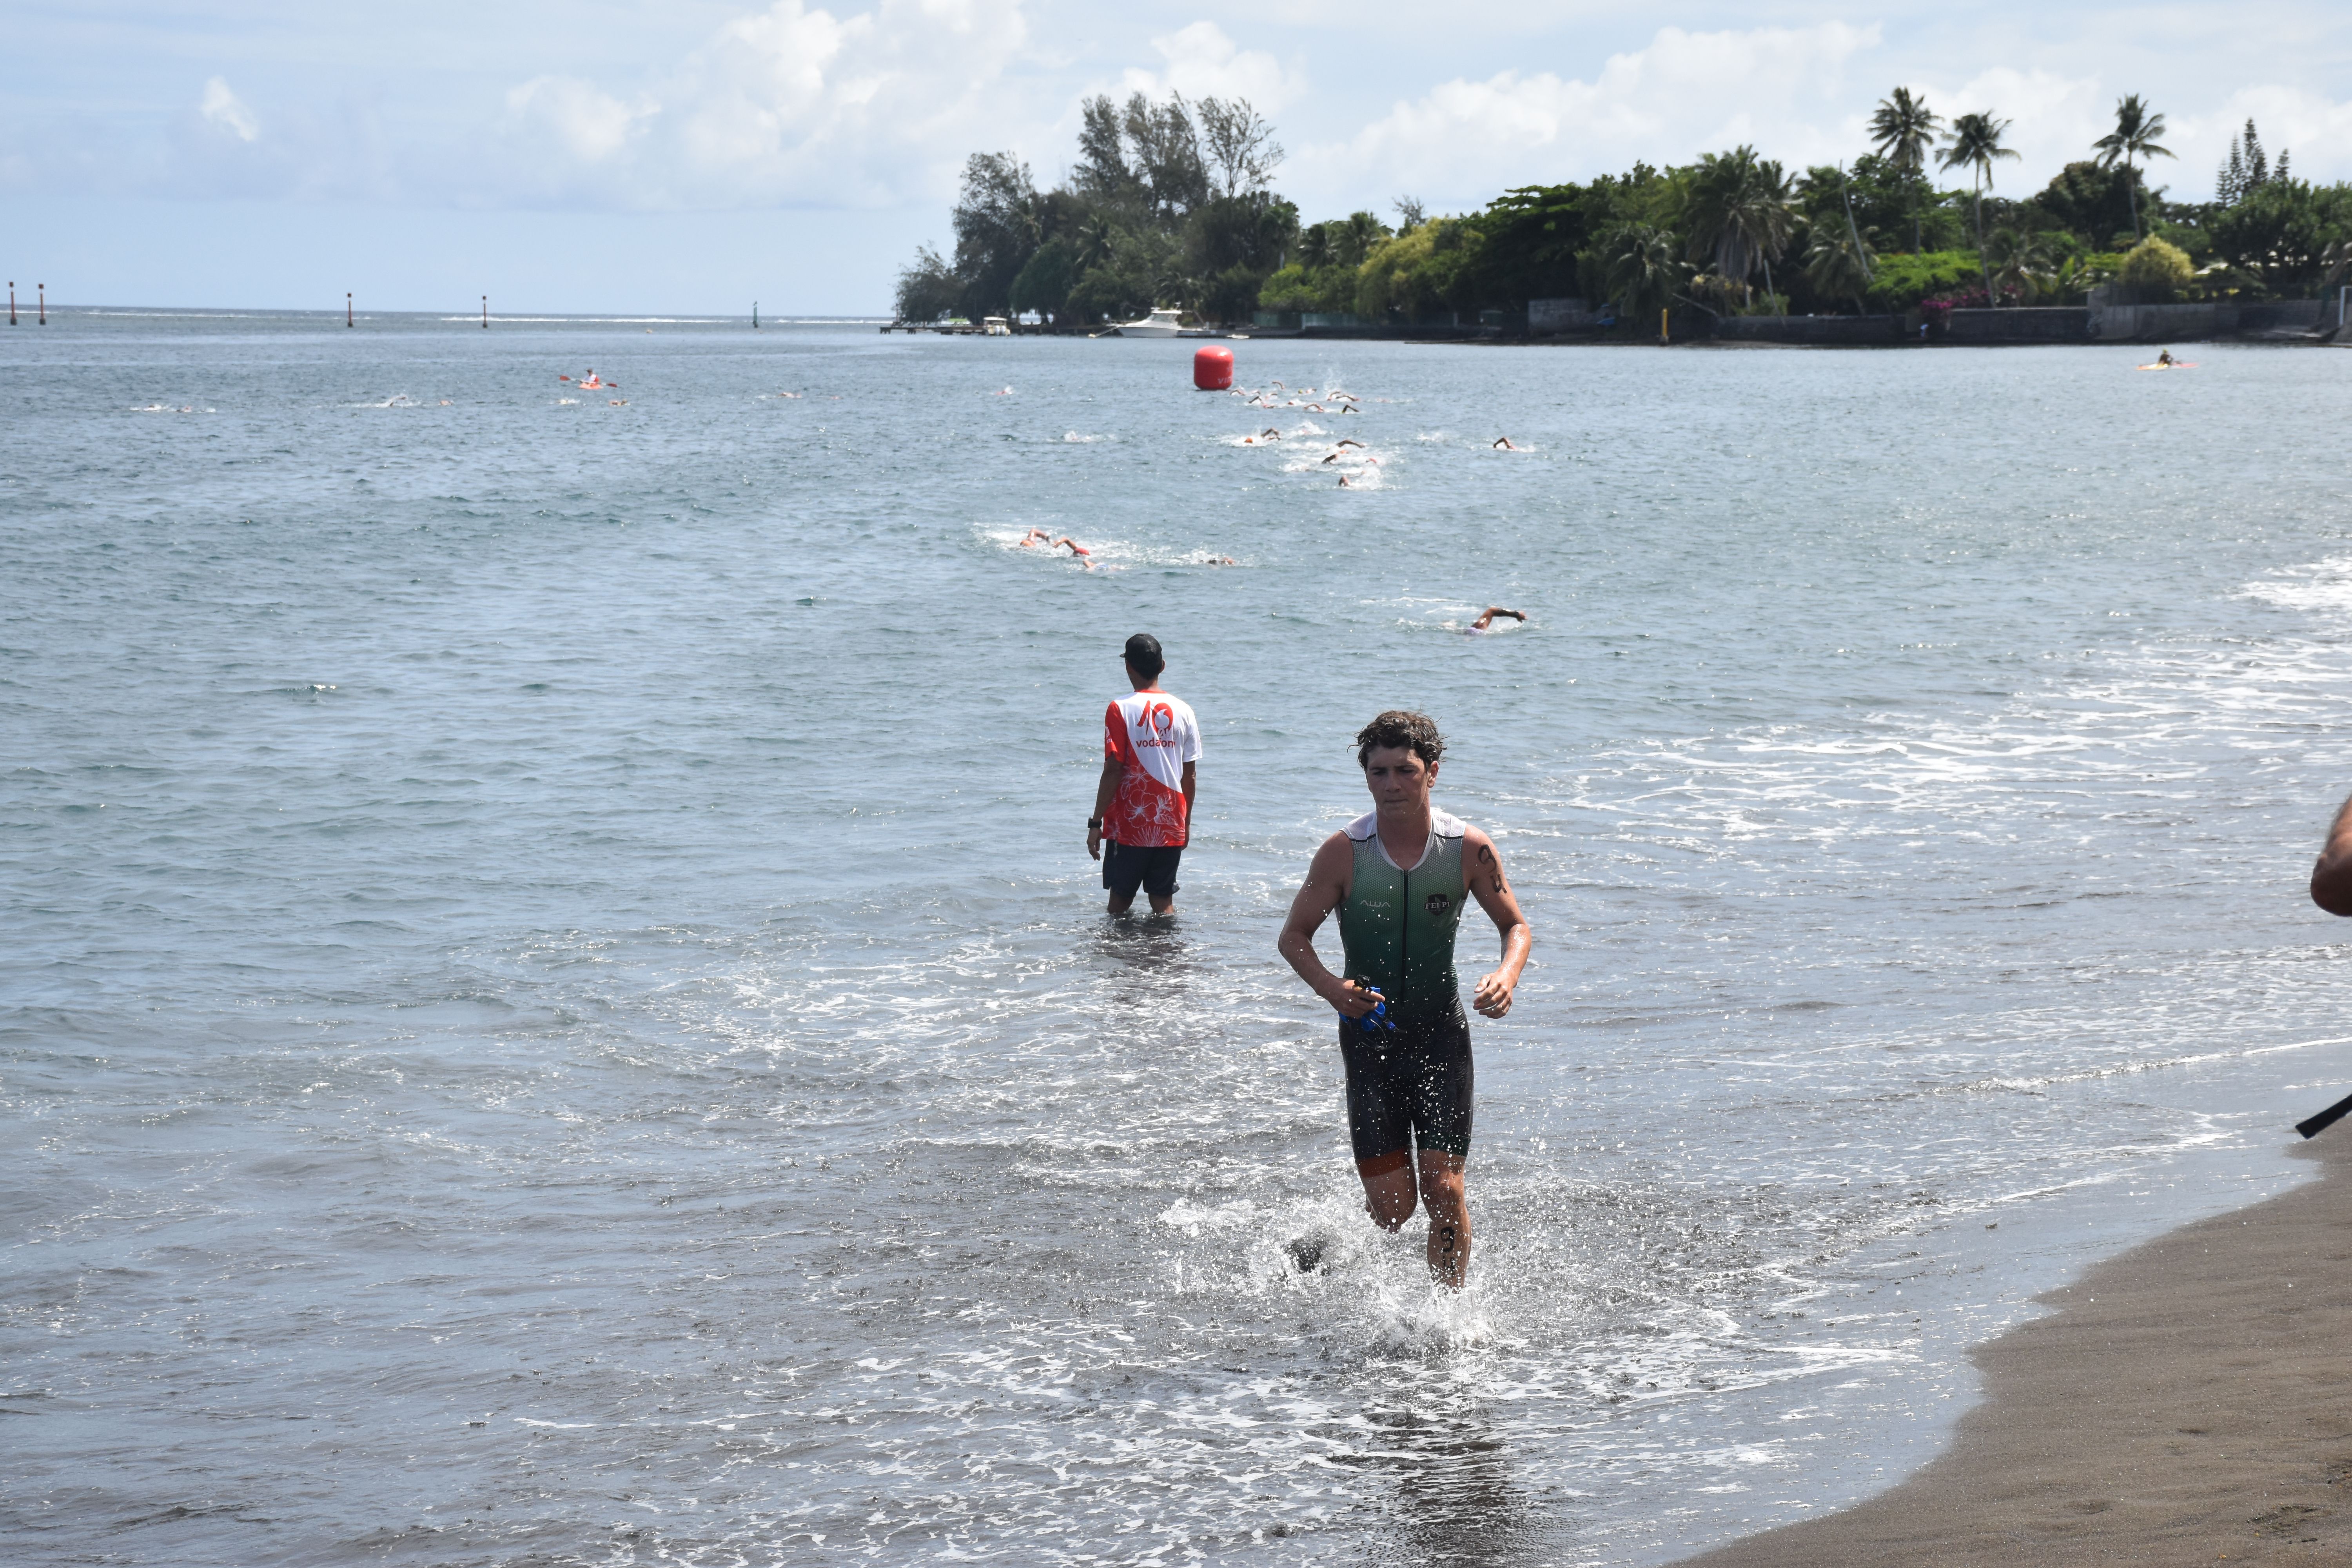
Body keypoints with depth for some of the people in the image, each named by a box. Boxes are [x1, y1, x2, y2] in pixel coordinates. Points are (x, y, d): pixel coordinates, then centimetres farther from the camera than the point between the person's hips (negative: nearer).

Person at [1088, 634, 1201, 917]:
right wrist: (1186, 823, 18)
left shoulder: (1120, 709, -10)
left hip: (1129, 826, -3)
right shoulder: (1183, 711, 2)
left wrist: (1096, 823, -8)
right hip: (1171, 828, 3)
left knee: (1121, 900, 9)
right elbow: (1189, 776, 6)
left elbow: (1113, 771, -13)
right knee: (1164, 901, 9)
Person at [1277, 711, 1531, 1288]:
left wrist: (1507, 974, -15)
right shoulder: (1344, 852, -10)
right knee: (1392, 1207, -2)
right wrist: (1329, 986, -21)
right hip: (1369, 1034, -1)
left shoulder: (1470, 849, -7)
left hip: (1442, 1032, 1)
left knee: (1445, 1191, -7)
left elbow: (1515, 925, 6)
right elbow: (1294, 936, -1)